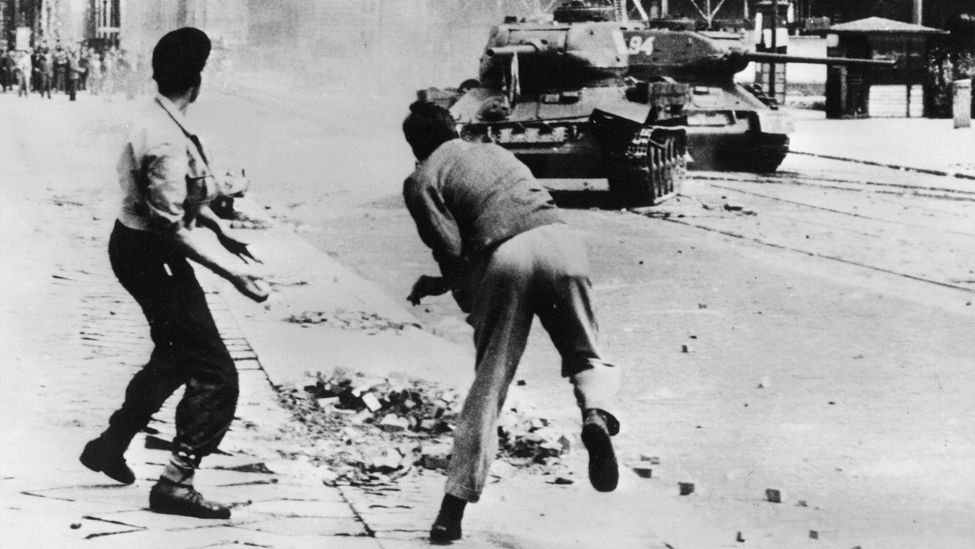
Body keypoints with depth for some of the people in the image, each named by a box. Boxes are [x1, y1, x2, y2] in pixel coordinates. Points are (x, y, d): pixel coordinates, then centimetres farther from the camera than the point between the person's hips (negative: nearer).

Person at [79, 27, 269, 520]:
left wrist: (222, 234, 17)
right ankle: (176, 484, 2)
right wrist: (235, 272, -28)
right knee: (214, 374, -4)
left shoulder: (156, 122, 4)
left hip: (137, 249, 10)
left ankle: (110, 446, 38)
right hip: (152, 257, -10)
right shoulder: (168, 141, -27)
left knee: (174, 358, 27)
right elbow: (174, 228, -28)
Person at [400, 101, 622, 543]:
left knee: (488, 384, 6)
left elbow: (451, 249, -1)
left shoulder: (422, 180, 14)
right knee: (585, 354, 17)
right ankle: (596, 411, -17)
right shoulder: (496, 152, 32)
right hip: (559, 237, 3)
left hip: (504, 258, -3)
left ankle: (455, 505, 6)